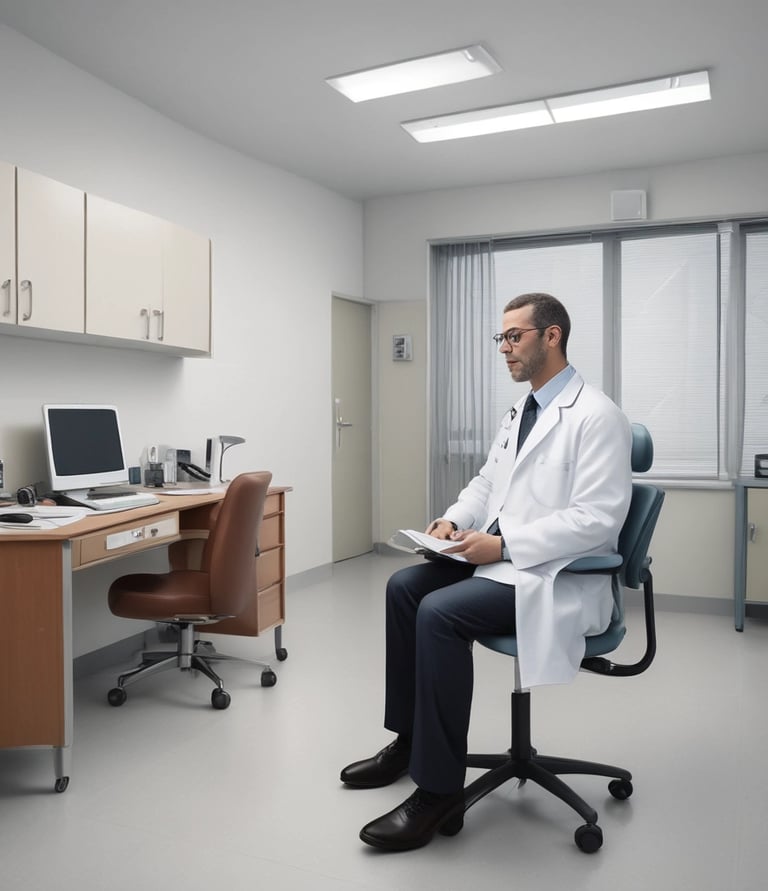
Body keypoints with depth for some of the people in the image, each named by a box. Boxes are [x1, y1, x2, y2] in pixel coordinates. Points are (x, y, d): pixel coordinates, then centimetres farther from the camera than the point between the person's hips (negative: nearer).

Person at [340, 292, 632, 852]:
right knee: (404, 586, -1)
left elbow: (596, 518, -21)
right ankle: (408, 740, 12)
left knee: (440, 612, -26)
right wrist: (456, 519, 1)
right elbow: (486, 482, 22)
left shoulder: (597, 417, -14)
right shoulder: (520, 413, 15)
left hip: (556, 577, -9)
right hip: (501, 557, 9)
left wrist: (503, 544, -24)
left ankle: (440, 792, -13)